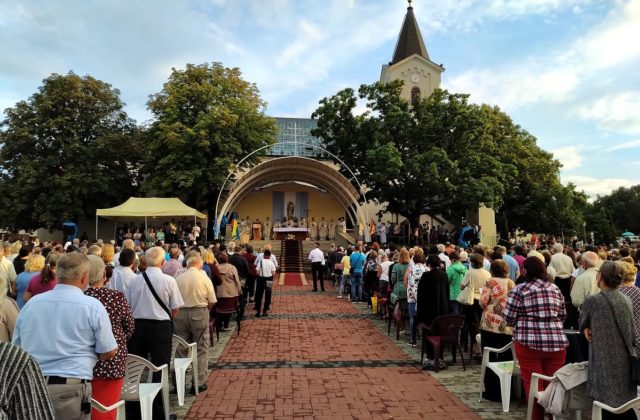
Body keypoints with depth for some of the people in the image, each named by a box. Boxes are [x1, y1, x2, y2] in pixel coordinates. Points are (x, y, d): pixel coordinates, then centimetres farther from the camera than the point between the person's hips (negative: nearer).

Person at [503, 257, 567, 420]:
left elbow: (508, 318, -7)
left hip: (530, 343, -5)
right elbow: (563, 315, 15)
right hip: (557, 343, 5)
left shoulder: (520, 290, -7)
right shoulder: (555, 289, 9)